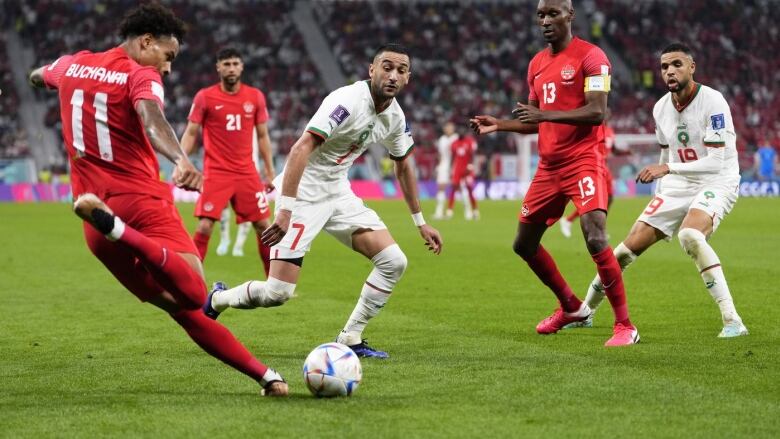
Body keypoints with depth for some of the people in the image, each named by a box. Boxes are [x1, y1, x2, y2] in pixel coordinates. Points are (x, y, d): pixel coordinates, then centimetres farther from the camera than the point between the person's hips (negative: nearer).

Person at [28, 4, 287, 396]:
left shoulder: (71, 65, 16)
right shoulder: (140, 76, -5)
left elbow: (42, 74, 41)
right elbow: (152, 121, -28)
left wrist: (37, 76, 66)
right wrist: (181, 160, -46)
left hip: (98, 199, 8)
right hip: (141, 202, -8)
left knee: (180, 306, 7)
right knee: (194, 296, -26)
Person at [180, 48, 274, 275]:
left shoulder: (256, 97, 6)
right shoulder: (204, 97, -2)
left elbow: (262, 136, 12)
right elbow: (190, 134, 2)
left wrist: (270, 171, 9)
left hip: (247, 173, 3)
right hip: (215, 173, -3)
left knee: (264, 226, 3)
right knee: (204, 227, -12)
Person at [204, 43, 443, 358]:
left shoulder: (395, 117, 2)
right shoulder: (348, 101, -24)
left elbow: (402, 167, 19)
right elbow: (301, 148, -32)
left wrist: (420, 223, 21)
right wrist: (285, 210, -40)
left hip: (338, 193, 8)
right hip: (303, 193, -8)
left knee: (394, 262, -6)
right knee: (278, 292, -12)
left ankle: (350, 339, 6)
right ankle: (216, 301, 18)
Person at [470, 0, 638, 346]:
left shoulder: (590, 57, -9)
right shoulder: (537, 64, 15)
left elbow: (597, 112, -20)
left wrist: (545, 114, -27)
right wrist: (499, 125, 9)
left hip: (582, 162, -8)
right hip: (548, 167, 8)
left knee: (595, 240, -22)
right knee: (524, 244, 12)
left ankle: (625, 326, -11)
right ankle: (571, 307, 31)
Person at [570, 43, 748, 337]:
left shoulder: (712, 102, -19)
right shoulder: (661, 108, 3)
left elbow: (716, 161, -25)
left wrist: (667, 169, -31)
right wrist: (659, 193, 24)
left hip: (716, 183, -6)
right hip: (677, 186, 7)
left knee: (690, 236, -36)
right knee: (630, 246, 2)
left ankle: (732, 321, -32)